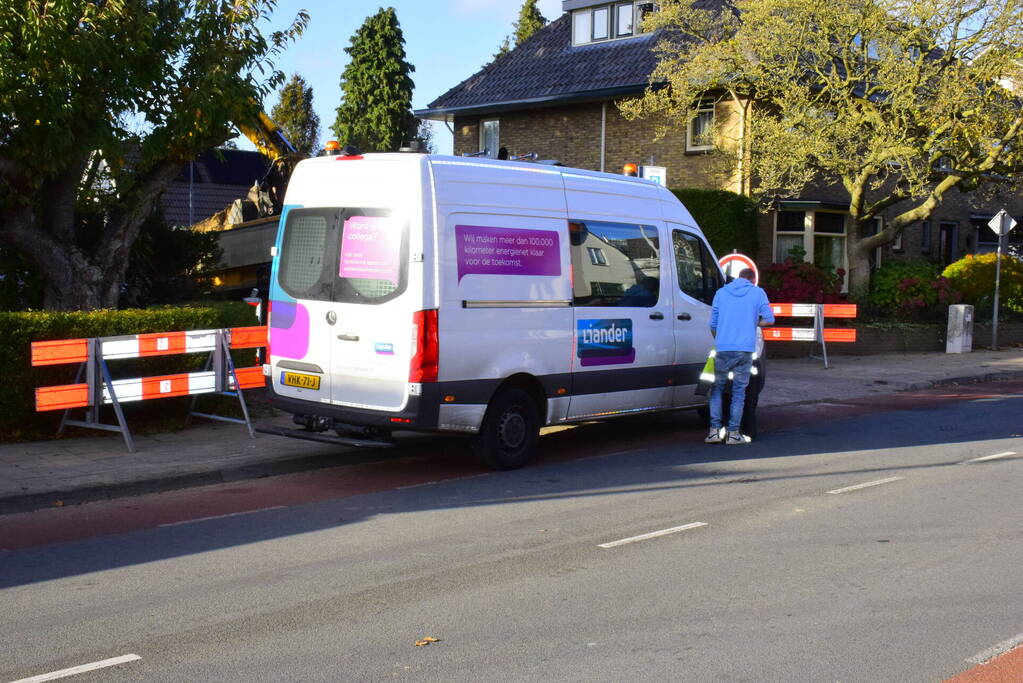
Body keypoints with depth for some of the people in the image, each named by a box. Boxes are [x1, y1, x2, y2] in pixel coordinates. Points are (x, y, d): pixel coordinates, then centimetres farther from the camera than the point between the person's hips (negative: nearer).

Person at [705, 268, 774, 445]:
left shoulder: (721, 292, 9)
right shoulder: (758, 293, 4)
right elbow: (769, 319, -1)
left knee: (717, 388, 12)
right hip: (745, 349, -1)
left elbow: (713, 325, 10)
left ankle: (714, 430, 4)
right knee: (739, 390, 6)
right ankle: (733, 433, 5)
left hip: (723, 349, 1)